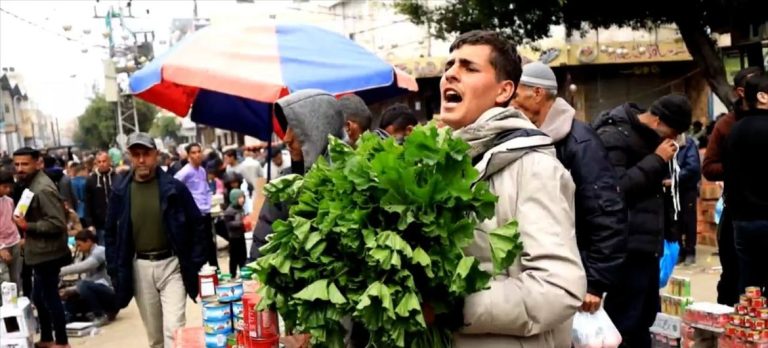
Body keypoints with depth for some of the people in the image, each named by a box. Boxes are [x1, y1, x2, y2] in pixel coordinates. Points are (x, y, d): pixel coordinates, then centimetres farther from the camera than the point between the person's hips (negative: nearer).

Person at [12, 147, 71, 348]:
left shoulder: (43, 189, -21)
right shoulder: (30, 184, 10)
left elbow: (57, 223, -25)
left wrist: (27, 226, -21)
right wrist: (28, 236, 11)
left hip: (46, 253, -10)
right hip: (40, 252, 10)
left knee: (49, 297, 0)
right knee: (40, 297, 18)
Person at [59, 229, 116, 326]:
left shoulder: (100, 251, -10)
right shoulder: (89, 255, 16)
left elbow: (81, 267, -25)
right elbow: (86, 280, 11)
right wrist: (69, 291, -3)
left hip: (113, 295, -9)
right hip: (101, 292, 9)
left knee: (85, 286, -30)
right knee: (71, 303, 2)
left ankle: (102, 315, -13)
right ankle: (107, 311, 6)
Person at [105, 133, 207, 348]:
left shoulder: (174, 188, -5)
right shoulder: (120, 192, 2)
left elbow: (197, 225, -1)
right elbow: (111, 233, 9)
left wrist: (195, 264, -6)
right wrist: (115, 270, 3)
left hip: (171, 264, -3)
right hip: (139, 268, 3)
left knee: (173, 328, -9)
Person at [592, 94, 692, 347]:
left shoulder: (646, 136, 16)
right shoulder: (613, 135, -12)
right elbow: (615, 188, -23)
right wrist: (656, 160, -17)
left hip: (646, 241, 10)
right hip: (628, 244, -10)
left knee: (644, 316, 18)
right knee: (625, 321, -6)